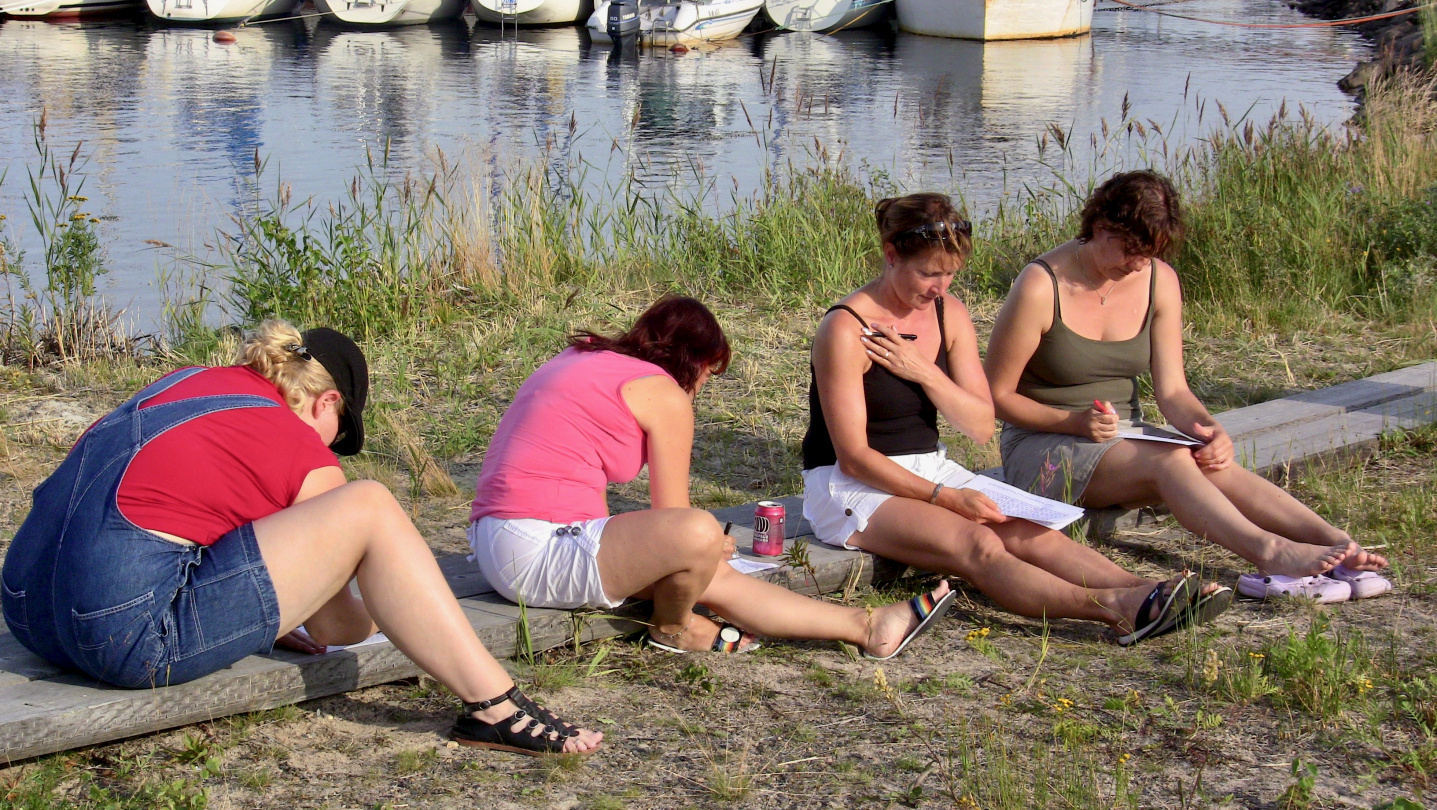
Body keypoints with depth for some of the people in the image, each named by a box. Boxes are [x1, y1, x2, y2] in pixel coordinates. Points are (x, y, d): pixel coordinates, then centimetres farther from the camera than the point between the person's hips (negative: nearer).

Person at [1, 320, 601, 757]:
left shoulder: (185, 382, 22)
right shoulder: (303, 449, 2)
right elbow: (334, 627, 8)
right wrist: (392, 618, 32)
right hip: (133, 639, -8)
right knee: (368, 507, -2)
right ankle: (494, 707, -3)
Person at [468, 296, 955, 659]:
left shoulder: (583, 359, 22)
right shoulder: (665, 394, -6)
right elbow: (673, 518, -5)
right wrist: (713, 545, 19)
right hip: (538, 548, -10)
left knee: (713, 576, 9)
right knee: (699, 536, -27)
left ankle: (866, 627, 8)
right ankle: (674, 627, 5)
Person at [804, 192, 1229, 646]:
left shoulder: (950, 315, 5)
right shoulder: (846, 330, -16)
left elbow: (982, 428, 2)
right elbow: (854, 456, -17)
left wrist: (923, 371, -13)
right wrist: (946, 496, -24)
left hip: (929, 469, 7)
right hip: (852, 486, -7)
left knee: (1028, 534, -20)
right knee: (978, 545, -30)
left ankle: (1144, 593, -39)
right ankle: (1116, 607, -50)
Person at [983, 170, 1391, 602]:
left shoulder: (1159, 282, 1)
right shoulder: (1040, 287, -16)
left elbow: (1172, 390, 2)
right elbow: (996, 395, -11)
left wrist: (1210, 429, -19)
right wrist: (1075, 422, -24)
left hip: (1124, 440, 5)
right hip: (1042, 446, -5)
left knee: (1213, 463, -25)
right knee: (1168, 460, -32)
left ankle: (1341, 547, -39)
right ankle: (1270, 551, -52)